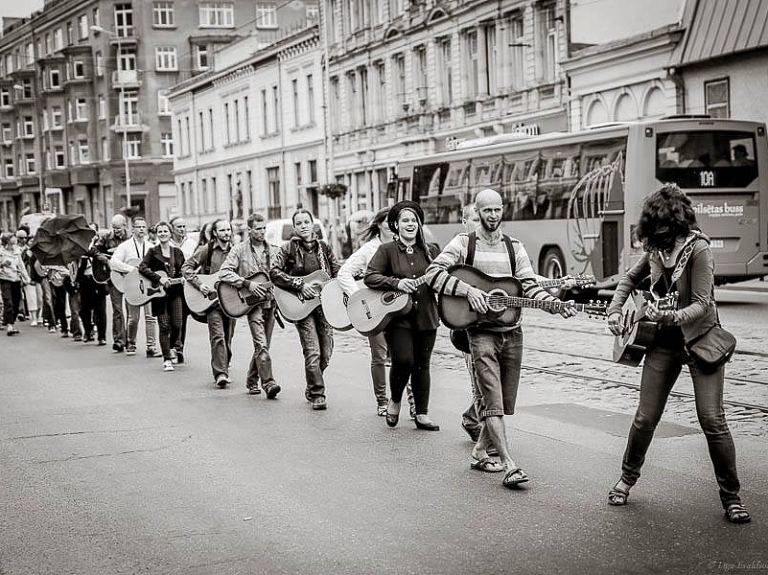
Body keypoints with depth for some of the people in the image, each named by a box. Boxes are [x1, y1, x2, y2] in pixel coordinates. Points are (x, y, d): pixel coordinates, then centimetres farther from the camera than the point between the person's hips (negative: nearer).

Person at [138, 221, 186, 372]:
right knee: (164, 326, -5)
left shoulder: (177, 252, 11)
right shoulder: (153, 251, 0)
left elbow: (183, 272, 18)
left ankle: (174, 349, 26)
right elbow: (142, 268, -11)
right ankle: (167, 359, 2)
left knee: (177, 325, -3)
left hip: (175, 292, 3)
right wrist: (159, 279, -19)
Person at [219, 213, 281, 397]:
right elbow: (224, 272, -11)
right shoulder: (239, 250, -3)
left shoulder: (273, 251, 12)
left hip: (271, 301, 5)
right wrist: (247, 284, -19)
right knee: (261, 344, -16)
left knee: (263, 345, 10)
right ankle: (268, 383, -21)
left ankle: (252, 380, 25)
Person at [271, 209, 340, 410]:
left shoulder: (323, 247, 8)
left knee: (326, 353, 6)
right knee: (312, 352, -12)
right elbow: (274, 272, -11)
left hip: (324, 304, 4)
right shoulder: (289, 248, -2)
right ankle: (317, 394, -1)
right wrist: (300, 285, -17)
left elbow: (337, 272, 15)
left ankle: (312, 389, 27)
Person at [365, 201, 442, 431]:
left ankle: (422, 414, 17)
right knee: (403, 360, -15)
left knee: (422, 365, 8)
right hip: (397, 317, -3)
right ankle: (394, 401, 13)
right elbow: (370, 277, -9)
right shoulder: (387, 250, 0)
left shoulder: (431, 250, 10)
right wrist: (396, 283, -21)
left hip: (426, 317, 3)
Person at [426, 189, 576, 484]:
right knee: (492, 402, -11)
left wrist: (556, 304, -13)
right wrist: (468, 290, -20)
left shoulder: (514, 248, 11)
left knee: (504, 403, 10)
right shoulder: (464, 243, 0)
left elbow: (529, 286, 4)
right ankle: (509, 466, -15)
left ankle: (480, 452, 27)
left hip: (512, 331, 5)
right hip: (481, 332, -5)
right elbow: (433, 273, -9)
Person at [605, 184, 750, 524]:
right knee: (645, 418, 6)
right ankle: (628, 477, 28)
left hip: (701, 338, -5)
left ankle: (731, 497, 2)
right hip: (663, 342, 5)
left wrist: (670, 317, -38)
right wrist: (615, 310, 6)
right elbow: (631, 278, 19)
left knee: (712, 421, -10)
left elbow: (701, 305, -22)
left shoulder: (698, 249, -19)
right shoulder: (655, 248, -1)